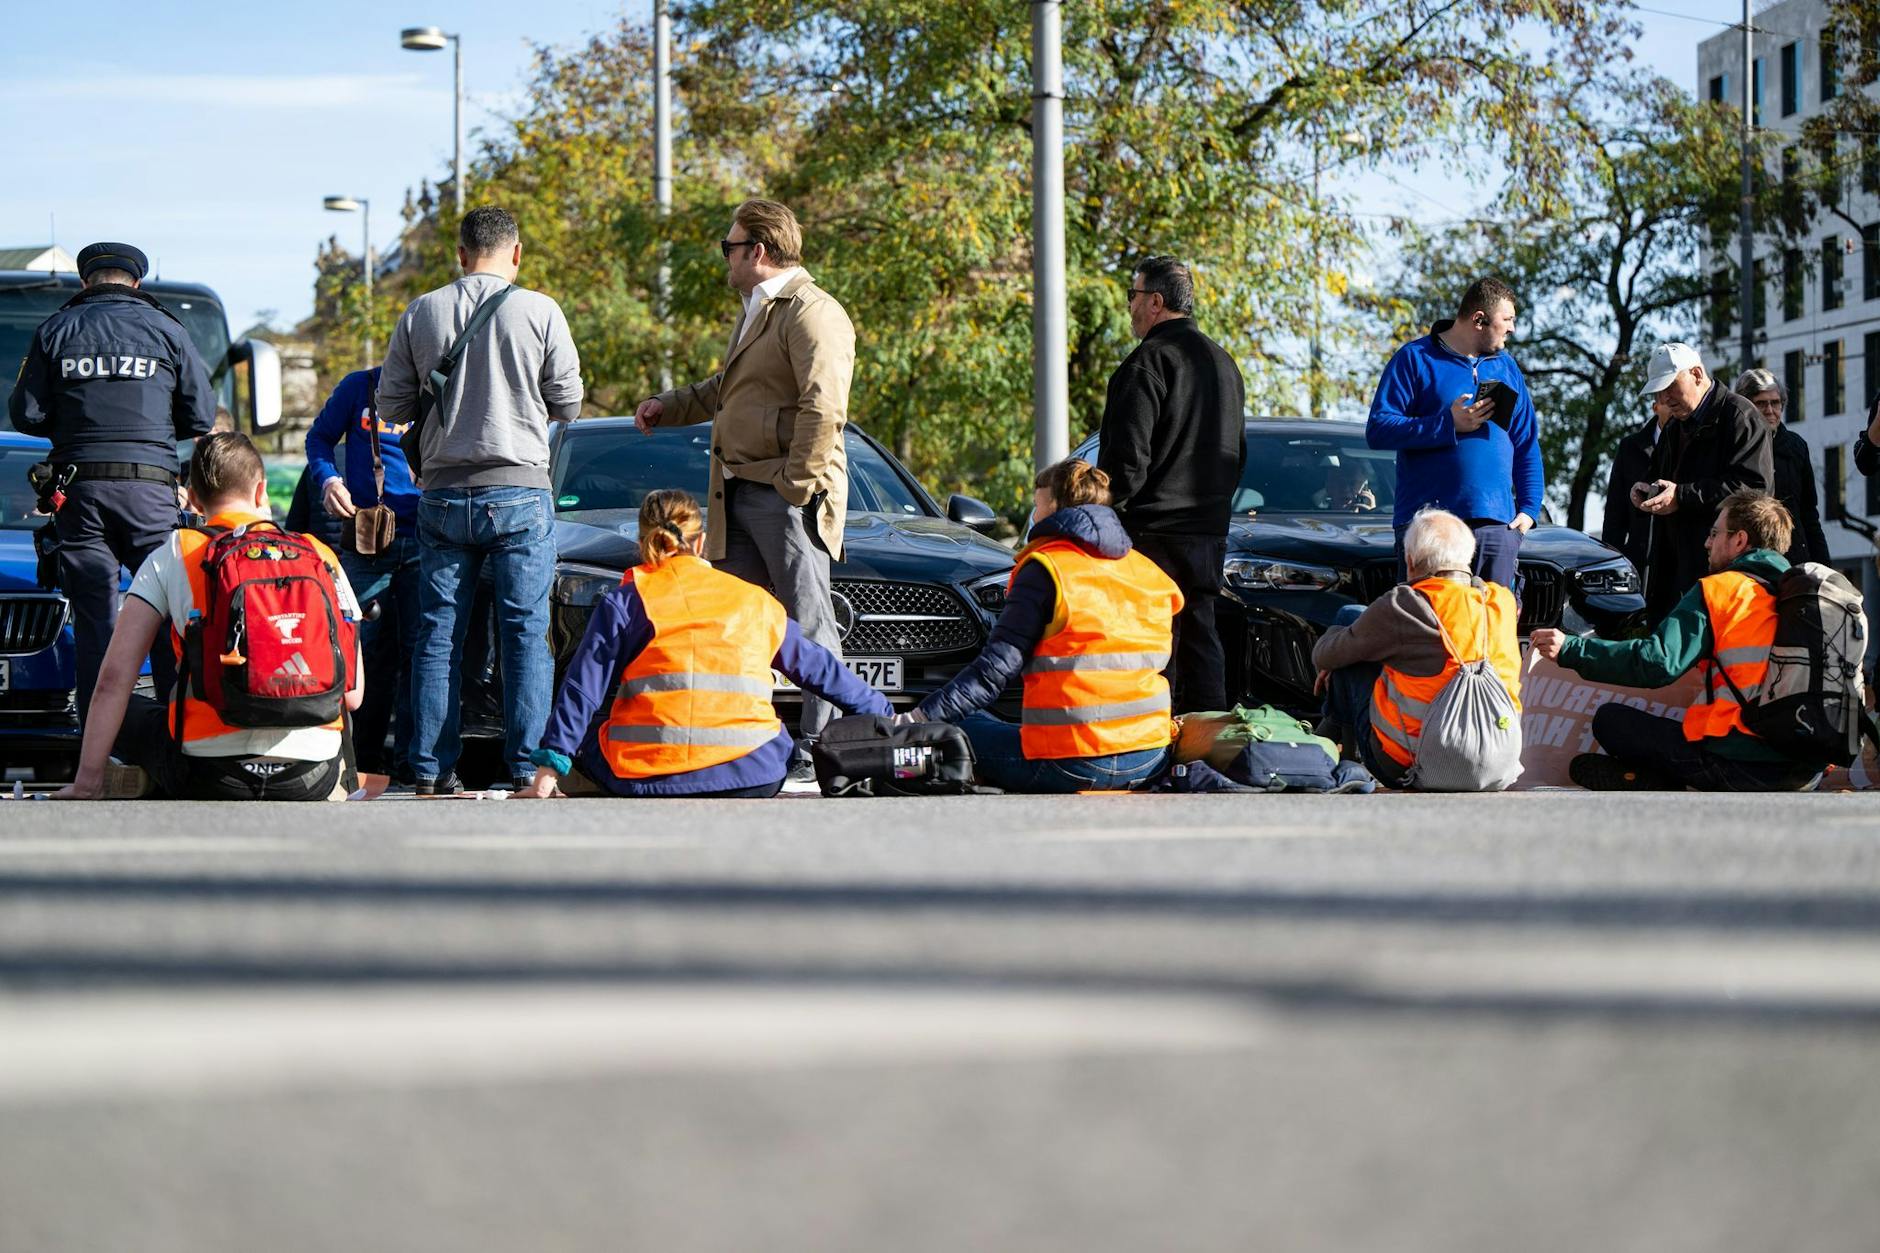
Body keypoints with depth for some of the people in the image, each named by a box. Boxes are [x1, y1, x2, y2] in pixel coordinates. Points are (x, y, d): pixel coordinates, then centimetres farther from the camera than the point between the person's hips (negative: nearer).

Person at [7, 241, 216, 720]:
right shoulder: (166, 330, 6)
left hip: (79, 487, 1)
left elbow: (27, 415, 4)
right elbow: (202, 418, 6)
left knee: (93, 622, 3)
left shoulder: (55, 331, 6)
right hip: (150, 488, -1)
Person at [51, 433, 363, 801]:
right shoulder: (322, 557, 9)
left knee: (120, 713, 27)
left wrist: (86, 784, 2)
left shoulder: (171, 556, 6)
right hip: (313, 778, 1)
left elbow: (113, 679, -1)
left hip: (210, 774, -1)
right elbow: (352, 694, 9)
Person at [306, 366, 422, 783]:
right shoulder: (360, 388, 6)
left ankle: (411, 760, -1)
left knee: (419, 651, -6)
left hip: (424, 542, 0)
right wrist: (328, 480, -3)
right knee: (370, 651, 2)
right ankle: (366, 759, 12)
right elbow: (319, 437, 16)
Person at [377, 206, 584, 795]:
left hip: (443, 494, 2)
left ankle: (432, 770, 6)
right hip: (519, 488, -2)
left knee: (438, 635, 7)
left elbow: (392, 407, 7)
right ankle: (528, 765, -1)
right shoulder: (539, 311, -4)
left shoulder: (420, 314, 3)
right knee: (526, 632, 2)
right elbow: (568, 405, 3)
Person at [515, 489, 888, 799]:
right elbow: (818, 667, 26)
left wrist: (549, 768, -1)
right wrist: (883, 714, 38)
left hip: (646, 777, -2)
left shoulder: (626, 601, 8)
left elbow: (583, 689, 0)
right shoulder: (757, 602, 16)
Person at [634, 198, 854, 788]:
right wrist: (669, 406, 26)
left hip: (786, 495, -10)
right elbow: (723, 390, 37)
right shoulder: (755, 311, 23)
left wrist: (795, 487, -21)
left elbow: (823, 410, -20)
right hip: (738, 493, 10)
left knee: (809, 627, -7)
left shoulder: (812, 313, -11)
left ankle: (819, 757, -6)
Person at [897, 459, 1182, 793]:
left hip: (1076, 764, -7)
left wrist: (922, 716, -9)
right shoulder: (1147, 571, 13)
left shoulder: (1045, 569, -5)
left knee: (959, 728, 9)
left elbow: (996, 667, -11)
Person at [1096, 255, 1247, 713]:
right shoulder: (1223, 362, 17)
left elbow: (1127, 453, -17)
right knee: (1200, 634, 11)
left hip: (1155, 531, -8)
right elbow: (1237, 452, 23)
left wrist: (1110, 515, -11)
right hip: (1211, 529, 8)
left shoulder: (1149, 361, -12)